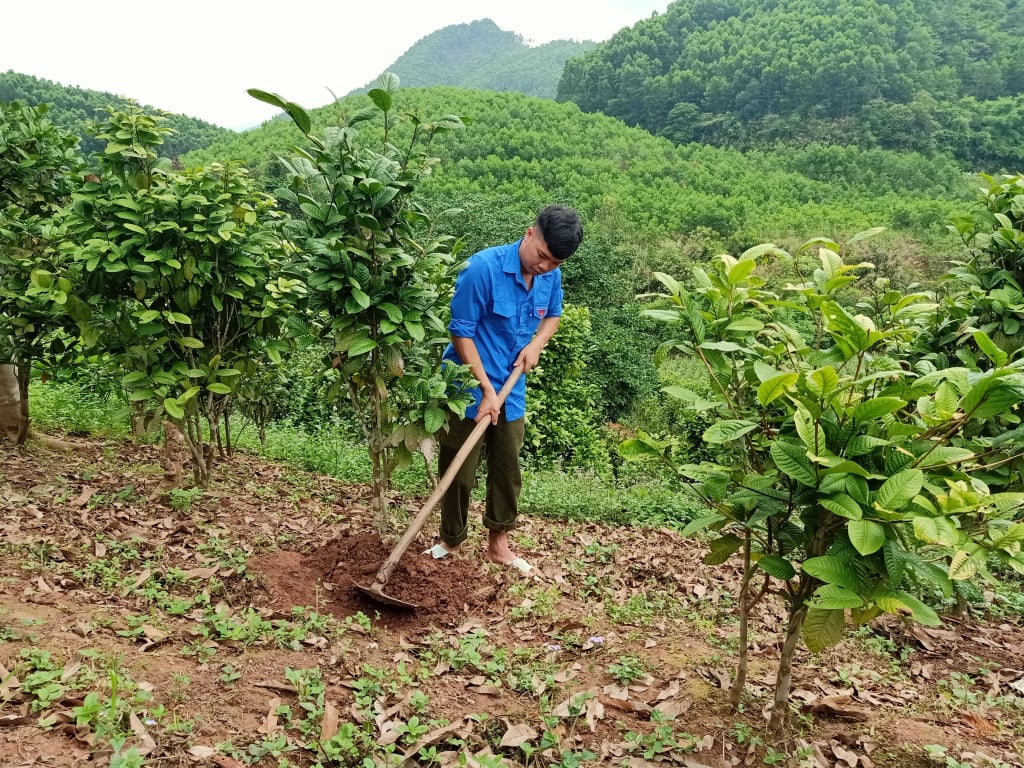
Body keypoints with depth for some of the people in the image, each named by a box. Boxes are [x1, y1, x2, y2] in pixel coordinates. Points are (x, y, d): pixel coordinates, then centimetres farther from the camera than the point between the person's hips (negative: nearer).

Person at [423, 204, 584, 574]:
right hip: (469, 390, -5)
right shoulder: (483, 267, -23)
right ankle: (451, 540, 27)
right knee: (460, 474, 6)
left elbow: (552, 316, 16)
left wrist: (536, 343, -5)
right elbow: (461, 332, -19)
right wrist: (486, 389, -20)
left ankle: (498, 544, 30)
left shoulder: (551, 276, -5)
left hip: (512, 392, 5)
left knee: (508, 471, 14)